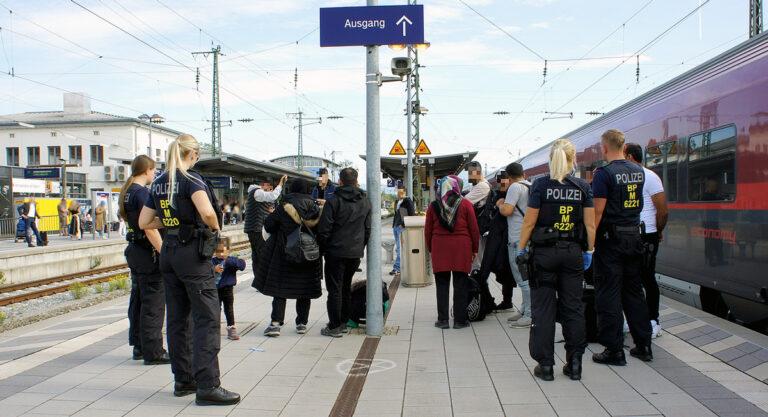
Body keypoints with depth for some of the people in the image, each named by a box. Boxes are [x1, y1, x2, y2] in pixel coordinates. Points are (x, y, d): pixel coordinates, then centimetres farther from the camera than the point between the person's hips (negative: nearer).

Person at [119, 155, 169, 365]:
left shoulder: (127, 192, 12)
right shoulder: (142, 193, -16)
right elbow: (149, 228, -22)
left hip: (135, 251, 10)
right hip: (147, 253, -10)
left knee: (138, 300, 15)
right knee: (153, 303, -4)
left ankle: (139, 347, 24)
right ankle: (153, 352, 0)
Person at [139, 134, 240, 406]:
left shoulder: (159, 183, 11)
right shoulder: (191, 179, -11)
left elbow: (144, 222, 14)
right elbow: (207, 212, -27)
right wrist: (215, 228, -9)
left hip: (168, 253, 8)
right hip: (192, 251, -8)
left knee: (177, 317, 12)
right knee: (207, 317, -7)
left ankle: (183, 380, 20)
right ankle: (207, 386, -10)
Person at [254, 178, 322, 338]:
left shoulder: (283, 208, -11)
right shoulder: (315, 209, -1)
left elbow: (268, 225, -5)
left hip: (284, 254, -3)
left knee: (279, 289, 3)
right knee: (304, 291, 12)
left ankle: (276, 323, -4)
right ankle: (302, 323, 16)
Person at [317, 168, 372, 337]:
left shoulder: (334, 201, -12)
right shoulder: (365, 202, 5)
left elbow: (324, 229, -12)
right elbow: (368, 228, 10)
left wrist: (322, 248, 0)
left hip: (336, 252, -5)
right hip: (356, 252, 5)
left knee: (334, 289, 0)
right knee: (346, 287, 17)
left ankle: (334, 327, 1)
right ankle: (343, 322, 22)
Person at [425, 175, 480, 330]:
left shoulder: (434, 206, 5)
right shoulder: (465, 204, 0)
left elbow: (428, 231, 7)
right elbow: (474, 229, 0)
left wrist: (430, 249, 17)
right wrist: (475, 249, 9)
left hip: (439, 248, 1)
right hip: (461, 248, -1)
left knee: (442, 285, 7)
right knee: (460, 285, 5)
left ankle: (442, 319, 8)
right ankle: (459, 320, 7)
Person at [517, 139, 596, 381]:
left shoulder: (541, 185, -7)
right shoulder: (583, 187, 1)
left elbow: (529, 222, -7)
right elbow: (590, 224, 2)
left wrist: (522, 249, 1)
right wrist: (589, 251, 11)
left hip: (544, 252, -2)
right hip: (573, 252, 3)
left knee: (543, 309, 4)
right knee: (573, 308, 10)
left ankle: (545, 364, 7)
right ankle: (574, 364, 15)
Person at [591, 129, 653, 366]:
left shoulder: (604, 173, -14)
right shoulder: (639, 172, 8)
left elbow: (597, 211, -17)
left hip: (611, 239, -7)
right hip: (634, 235, 7)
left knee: (609, 295, 0)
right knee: (634, 291, 15)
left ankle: (615, 350, 3)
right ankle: (643, 346, 21)